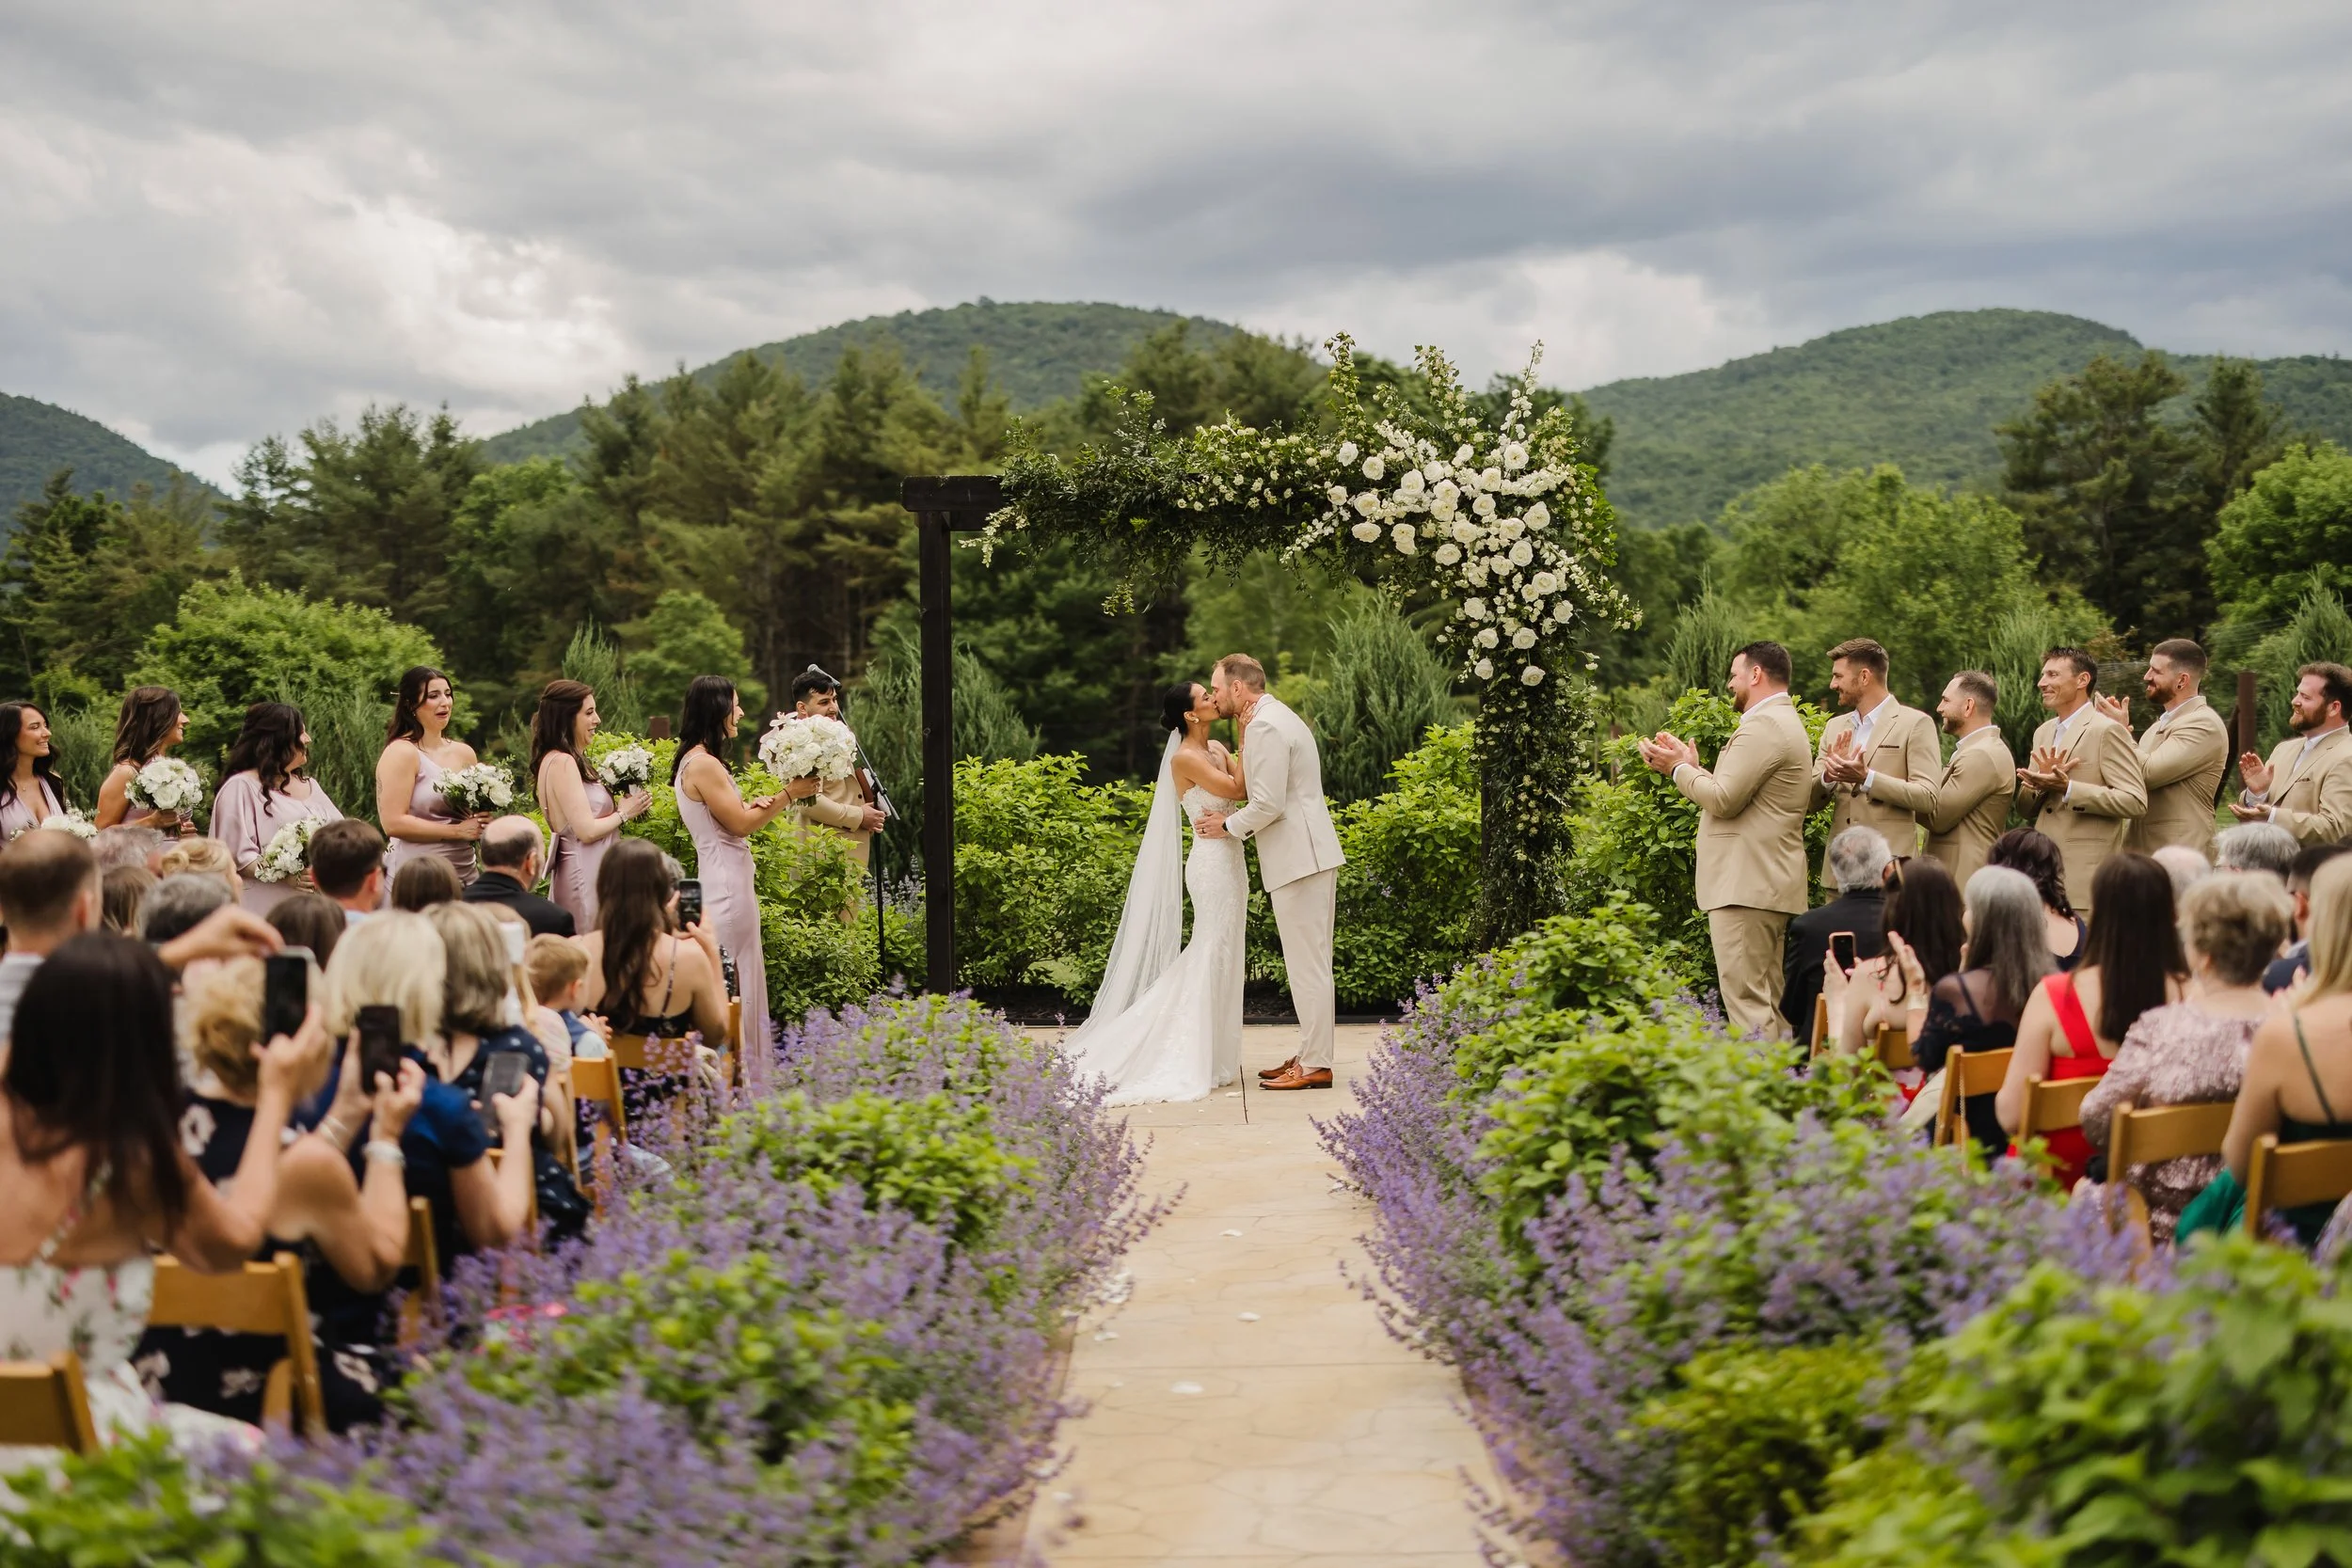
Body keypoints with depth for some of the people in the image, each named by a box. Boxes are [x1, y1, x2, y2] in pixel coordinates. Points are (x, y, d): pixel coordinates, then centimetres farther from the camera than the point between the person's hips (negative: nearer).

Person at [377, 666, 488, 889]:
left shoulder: (464, 753, 10)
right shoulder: (401, 753, -8)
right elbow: (393, 822, -16)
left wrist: (481, 823, 2)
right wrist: (458, 831, -15)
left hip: (464, 876, 6)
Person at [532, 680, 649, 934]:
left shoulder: (569, 760, 13)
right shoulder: (562, 763, -15)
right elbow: (586, 831, -19)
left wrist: (618, 806, 7)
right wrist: (623, 812, -5)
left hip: (590, 872, 10)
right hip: (584, 873, -10)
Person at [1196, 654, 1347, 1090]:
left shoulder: (1266, 726, -14)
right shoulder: (1276, 718, 19)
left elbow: (1269, 804, -19)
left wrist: (1228, 826, -4)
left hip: (1299, 859, -11)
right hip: (1306, 856, 11)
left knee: (1307, 964, -7)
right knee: (1308, 963, 13)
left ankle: (1315, 1066, -4)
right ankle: (1310, 1055, 18)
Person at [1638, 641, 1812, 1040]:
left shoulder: (1763, 726, -14)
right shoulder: (1785, 723, 21)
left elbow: (1723, 798, -18)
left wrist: (1678, 768, -4)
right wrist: (1692, 767, 16)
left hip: (1745, 886, -11)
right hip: (1771, 883, 11)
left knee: (1747, 1001, -12)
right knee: (1769, 1001, 12)